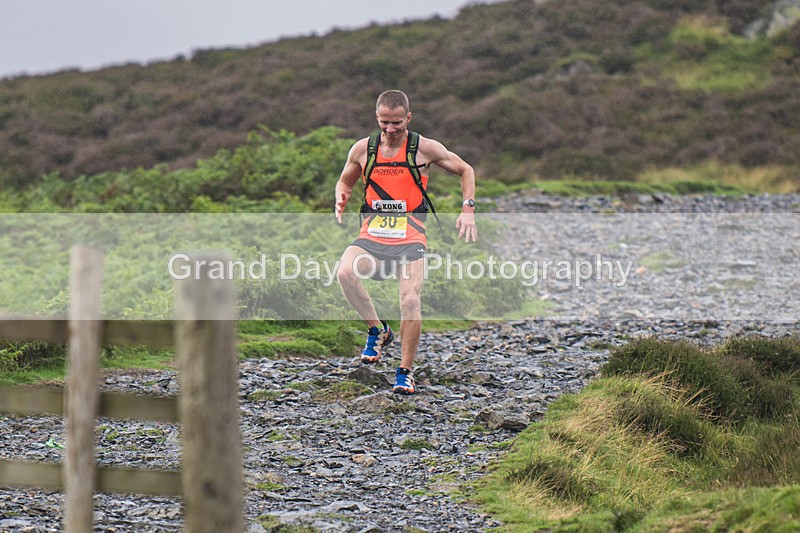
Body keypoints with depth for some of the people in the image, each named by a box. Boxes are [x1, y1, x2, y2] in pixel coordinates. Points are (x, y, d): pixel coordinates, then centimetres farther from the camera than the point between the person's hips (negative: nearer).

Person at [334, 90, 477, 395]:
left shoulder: (424, 148, 0)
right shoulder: (362, 149, 6)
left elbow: (465, 170, 12)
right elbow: (345, 181, 24)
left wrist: (468, 210, 0)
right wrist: (341, 199, 0)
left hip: (410, 238, -2)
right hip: (371, 236, 2)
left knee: (410, 300, -19)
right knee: (345, 273, -28)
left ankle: (405, 372, -4)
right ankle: (378, 331, -6)